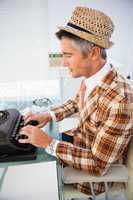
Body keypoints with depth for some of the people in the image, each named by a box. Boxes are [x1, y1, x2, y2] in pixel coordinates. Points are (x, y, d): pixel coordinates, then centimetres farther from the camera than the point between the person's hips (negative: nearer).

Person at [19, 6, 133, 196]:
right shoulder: (89, 77, -11)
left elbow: (98, 164, -30)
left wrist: (48, 143, -28)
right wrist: (50, 115, -5)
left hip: (94, 171, -6)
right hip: (78, 138, 6)